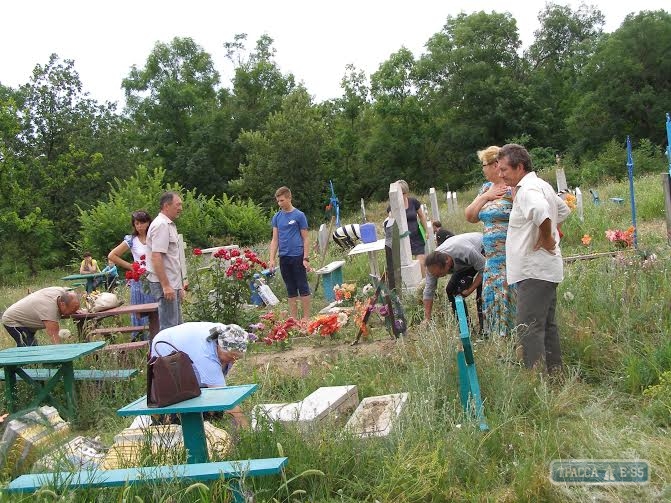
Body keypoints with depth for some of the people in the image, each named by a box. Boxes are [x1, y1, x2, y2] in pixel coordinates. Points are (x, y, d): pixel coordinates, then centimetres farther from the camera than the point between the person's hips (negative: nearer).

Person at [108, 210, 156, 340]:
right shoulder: (131, 241, 1)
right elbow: (112, 256, 3)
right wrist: (129, 266, -1)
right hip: (139, 280, -1)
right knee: (140, 311, 2)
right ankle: (139, 338, 10)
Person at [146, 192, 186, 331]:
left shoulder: (169, 225, 18)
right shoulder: (161, 225, -15)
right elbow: (156, 257, -23)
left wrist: (179, 284, 24)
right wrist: (165, 285, -25)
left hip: (172, 283, 10)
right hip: (165, 284, -10)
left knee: (177, 325, 14)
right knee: (169, 326, -9)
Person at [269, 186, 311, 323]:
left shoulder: (299, 215, -4)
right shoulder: (277, 217, 9)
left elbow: (305, 239, -3)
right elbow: (275, 239, 10)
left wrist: (306, 258, -9)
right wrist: (272, 259, 2)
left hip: (297, 256, -5)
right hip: (284, 258, 5)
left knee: (303, 287, 1)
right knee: (291, 289, 11)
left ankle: (306, 317, 7)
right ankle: (294, 318, 17)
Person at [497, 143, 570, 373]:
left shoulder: (527, 190, -16)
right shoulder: (542, 185, 16)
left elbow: (541, 211, -38)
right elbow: (563, 210, 32)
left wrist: (546, 238, -23)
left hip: (533, 271, -11)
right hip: (546, 269, 11)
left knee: (529, 328, -10)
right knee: (547, 325, 16)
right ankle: (554, 373, 24)